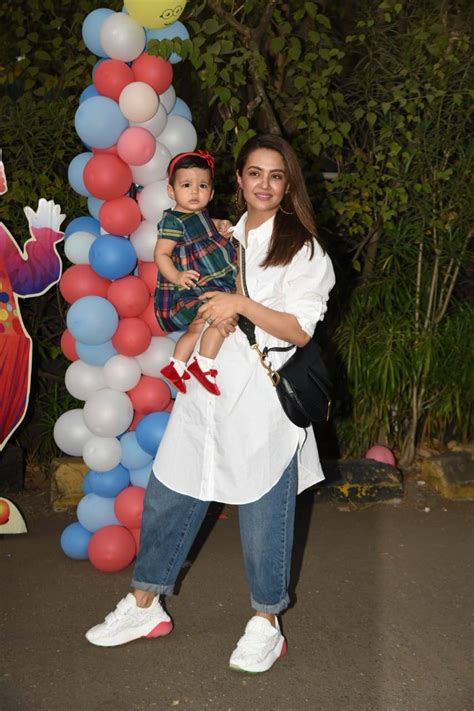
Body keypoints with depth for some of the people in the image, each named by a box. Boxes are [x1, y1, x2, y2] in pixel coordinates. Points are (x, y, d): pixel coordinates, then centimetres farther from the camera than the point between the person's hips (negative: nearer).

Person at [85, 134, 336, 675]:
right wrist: (210, 317, -1)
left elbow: (300, 330, -10)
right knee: (166, 498, 10)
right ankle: (144, 605, 27)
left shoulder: (303, 250, -2)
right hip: (205, 389, 5)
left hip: (262, 398, -5)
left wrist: (241, 304, -20)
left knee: (263, 514, 4)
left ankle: (266, 623, 22)